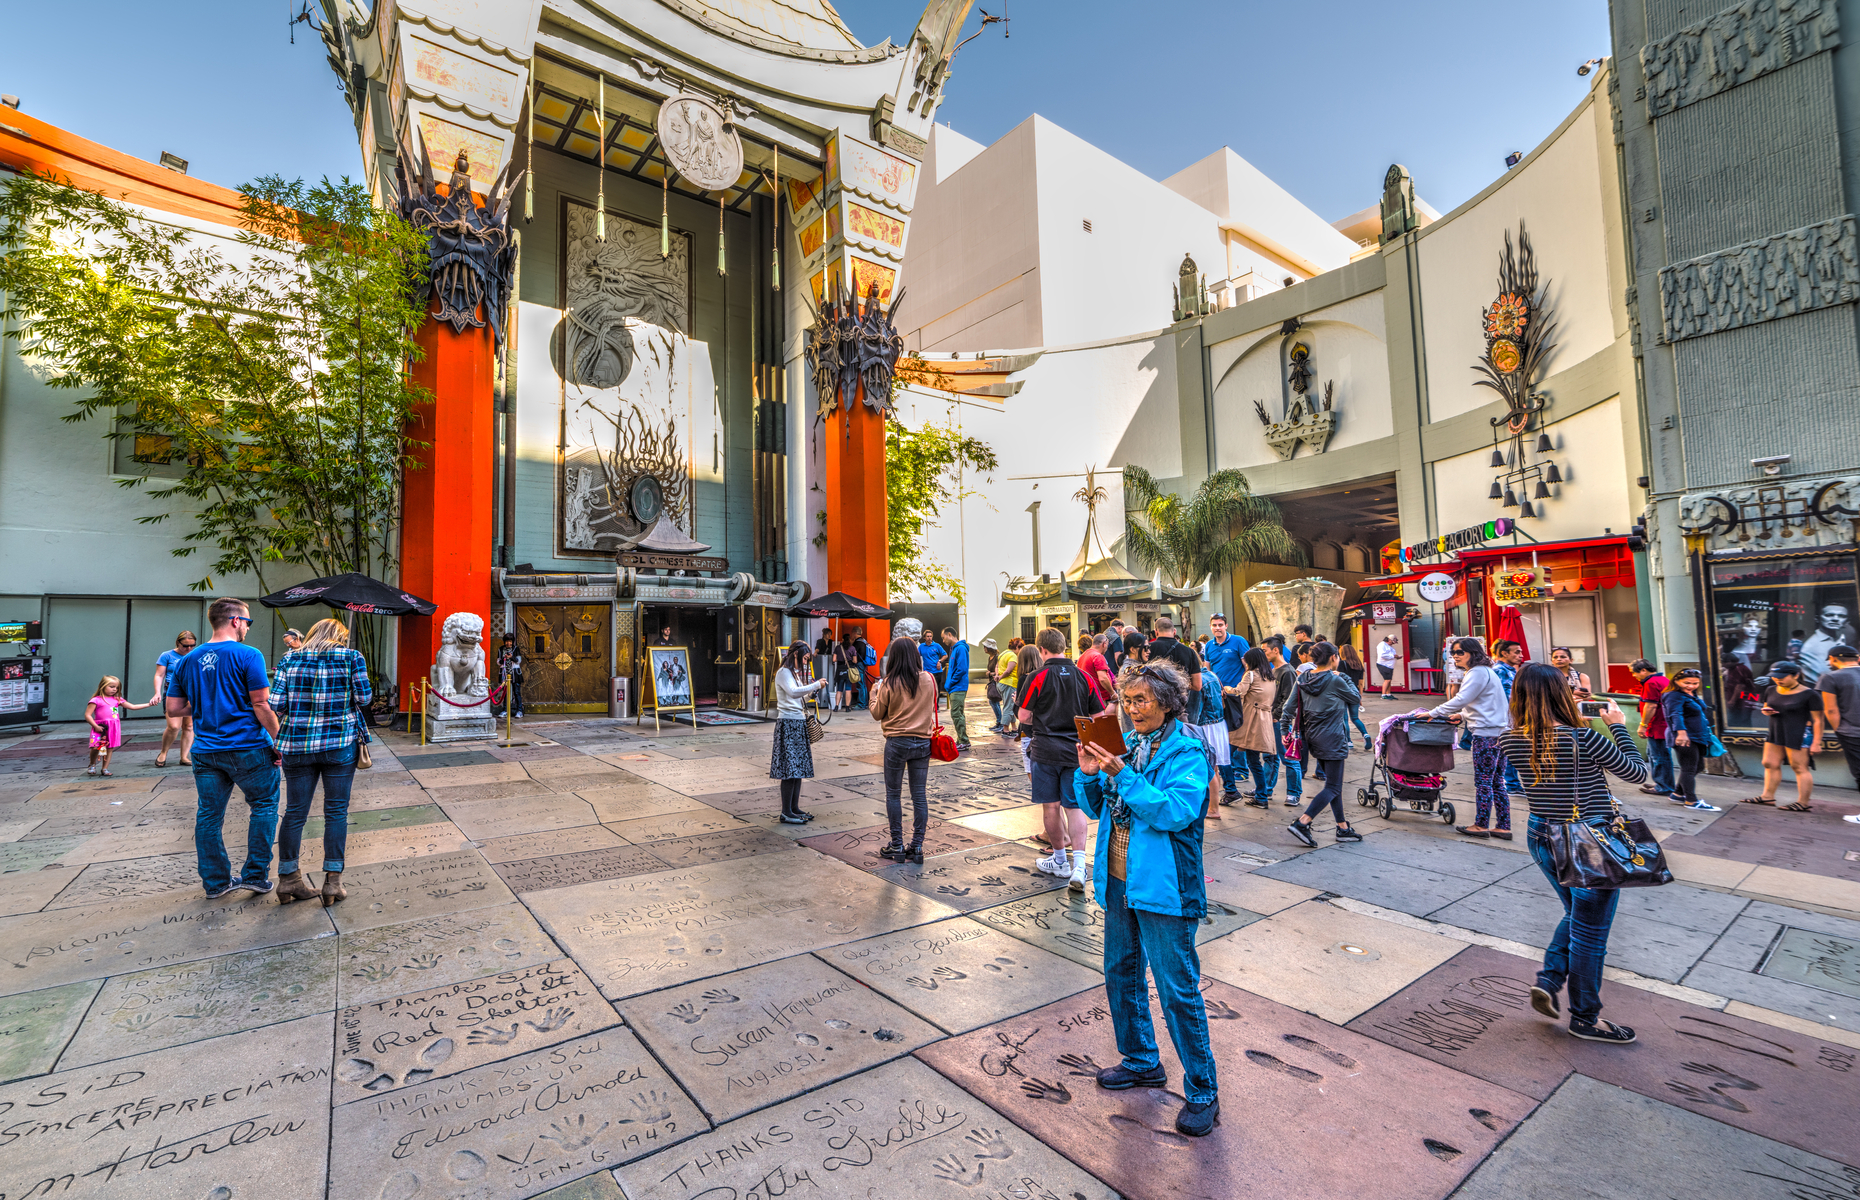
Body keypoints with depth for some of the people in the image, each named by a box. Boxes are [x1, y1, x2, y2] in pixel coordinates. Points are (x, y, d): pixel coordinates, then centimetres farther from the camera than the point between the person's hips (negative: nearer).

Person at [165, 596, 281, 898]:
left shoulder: (188, 660, 8)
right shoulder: (247, 655, -11)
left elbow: (174, 709, 11)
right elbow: (262, 705, -15)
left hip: (205, 751, 6)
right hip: (247, 748, -6)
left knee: (209, 814, 12)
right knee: (264, 806, 9)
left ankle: (216, 882, 21)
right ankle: (255, 875, 10)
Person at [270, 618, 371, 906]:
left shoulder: (290, 660, 5)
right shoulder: (351, 658, -2)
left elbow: (276, 703, -1)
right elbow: (363, 697, -4)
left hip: (296, 744, 3)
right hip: (339, 743, -3)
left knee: (295, 811, 10)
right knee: (336, 811, 3)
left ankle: (288, 880, 19)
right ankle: (332, 881, 6)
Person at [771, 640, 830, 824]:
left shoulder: (794, 673, 20)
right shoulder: (784, 673, -10)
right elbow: (794, 692, -27)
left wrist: (814, 690, 11)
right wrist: (816, 685, -23)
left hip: (798, 723, 10)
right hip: (788, 723, -10)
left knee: (799, 768, 10)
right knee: (790, 769, -8)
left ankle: (795, 808, 17)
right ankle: (786, 813, -3)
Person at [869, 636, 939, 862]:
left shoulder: (890, 683, -12)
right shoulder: (929, 680, -3)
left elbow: (877, 714, -1)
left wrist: (874, 692, 14)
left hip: (897, 742, -3)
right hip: (923, 742, 3)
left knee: (893, 794, 10)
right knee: (920, 795, 8)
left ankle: (897, 846, 13)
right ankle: (917, 847, 12)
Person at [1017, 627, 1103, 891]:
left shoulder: (1038, 677, -10)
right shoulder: (1083, 676, 1)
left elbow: (1024, 716, -8)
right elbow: (1098, 717, 5)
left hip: (1045, 750, -3)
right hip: (1075, 751, 3)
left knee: (1051, 806, 11)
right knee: (1074, 807, 8)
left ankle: (1059, 860, 24)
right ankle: (1079, 864, -6)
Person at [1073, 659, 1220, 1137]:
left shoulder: (1187, 753, -13)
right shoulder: (1127, 746, 5)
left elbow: (1176, 811, -27)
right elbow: (1094, 807, 8)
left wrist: (1122, 774, -29)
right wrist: (1089, 774, -11)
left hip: (1163, 887, -7)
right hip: (1119, 882, 7)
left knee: (1178, 990, 2)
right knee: (1121, 974, 20)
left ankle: (1201, 1091, 21)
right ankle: (1142, 1062, 41)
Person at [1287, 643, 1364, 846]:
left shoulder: (1303, 679, 4)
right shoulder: (1335, 681, -14)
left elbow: (1290, 706, 5)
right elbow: (1357, 698, 3)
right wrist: (1345, 678, 13)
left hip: (1313, 737, 8)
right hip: (1332, 739, -8)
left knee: (1334, 783, 18)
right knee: (1333, 787, -2)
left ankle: (1343, 828, 24)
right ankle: (1302, 823, -13)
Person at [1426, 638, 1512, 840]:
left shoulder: (1478, 673, -14)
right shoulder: (1485, 671, 18)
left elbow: (1460, 700, -20)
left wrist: (1432, 713, -14)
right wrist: (1464, 715, 21)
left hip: (1487, 734, -10)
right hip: (1499, 731, 10)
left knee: (1483, 782, -2)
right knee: (1497, 782, 12)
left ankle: (1481, 825, 6)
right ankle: (1503, 827, 16)